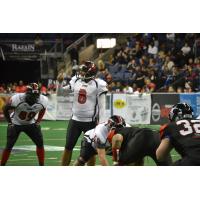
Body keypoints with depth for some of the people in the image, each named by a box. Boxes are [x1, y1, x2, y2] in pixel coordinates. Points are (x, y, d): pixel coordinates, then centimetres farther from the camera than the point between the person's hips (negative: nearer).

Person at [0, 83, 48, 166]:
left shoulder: (42, 101, -24)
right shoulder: (17, 99, -33)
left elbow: (42, 110, 4)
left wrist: (38, 121, -2)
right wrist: (9, 122, -10)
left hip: (30, 124, 3)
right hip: (16, 124, -3)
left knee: (40, 143, -4)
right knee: (9, 146, -7)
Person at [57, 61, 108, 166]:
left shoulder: (98, 84, -11)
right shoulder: (76, 80, 2)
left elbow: (101, 106, -9)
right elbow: (61, 91, 14)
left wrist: (101, 122, -12)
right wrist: (60, 82, -4)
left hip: (90, 121, -4)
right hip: (75, 120, 4)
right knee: (68, 147, 7)